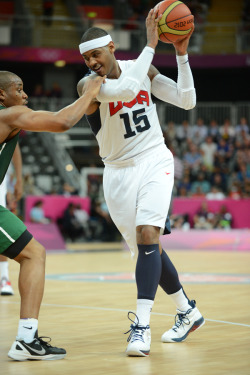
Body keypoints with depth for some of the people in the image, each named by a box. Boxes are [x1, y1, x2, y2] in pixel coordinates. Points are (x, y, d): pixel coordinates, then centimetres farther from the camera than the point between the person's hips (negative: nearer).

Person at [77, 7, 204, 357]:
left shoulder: (141, 69, -1)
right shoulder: (88, 84, -13)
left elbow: (186, 100, -2)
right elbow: (126, 89, -33)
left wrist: (181, 54, -11)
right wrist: (150, 44, -29)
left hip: (154, 162, 0)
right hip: (119, 172, 1)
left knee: (147, 236, -20)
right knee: (147, 247, 7)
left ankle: (141, 325, -24)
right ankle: (188, 312, 27)